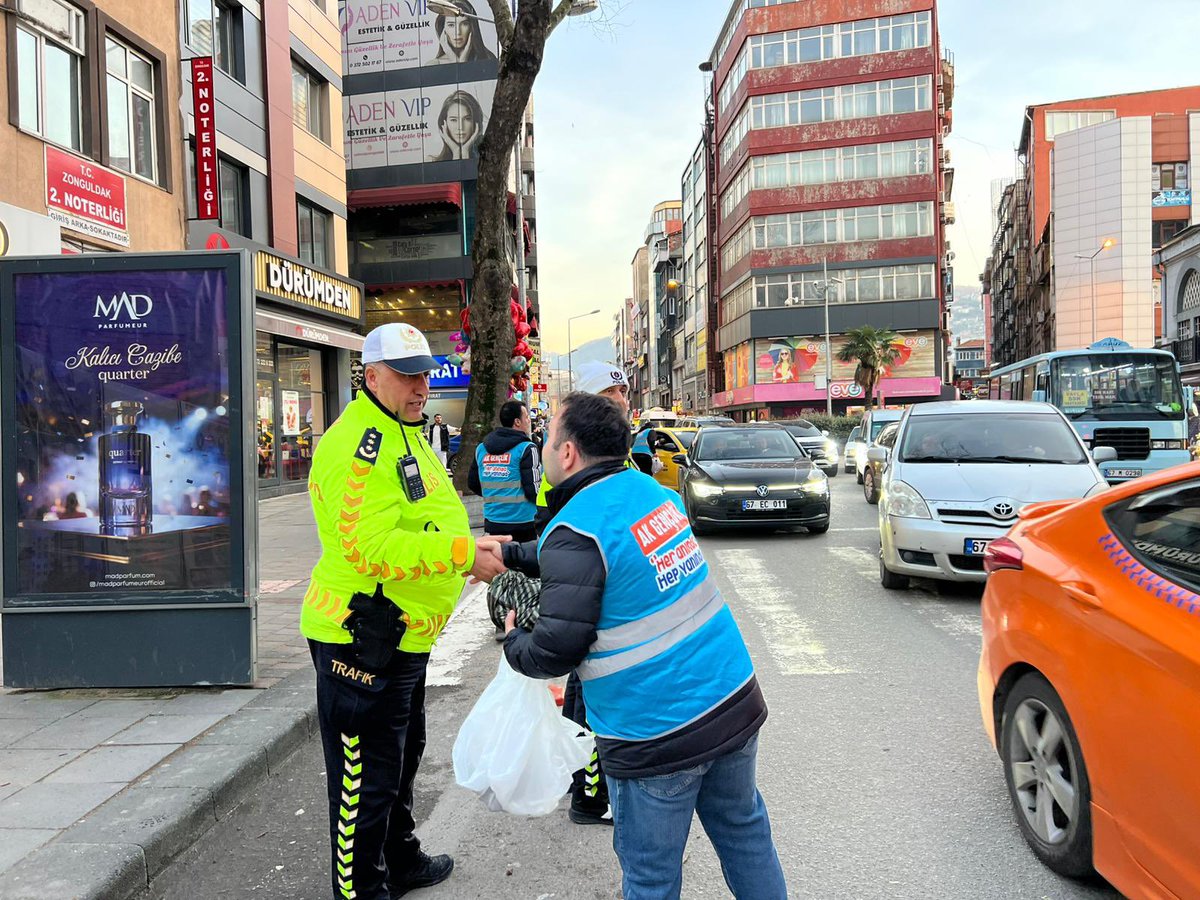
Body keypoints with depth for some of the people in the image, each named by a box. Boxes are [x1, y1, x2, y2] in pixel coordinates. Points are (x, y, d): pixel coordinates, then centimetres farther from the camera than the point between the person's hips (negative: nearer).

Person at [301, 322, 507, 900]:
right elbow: (372, 547, -31)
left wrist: (474, 552, 8)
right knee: (366, 779, 3)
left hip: (405, 637, 11)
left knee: (401, 759, 26)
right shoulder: (357, 444, -21)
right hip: (360, 640, -11)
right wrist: (464, 553, -30)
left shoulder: (404, 434, 14)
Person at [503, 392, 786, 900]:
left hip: (657, 734, -7)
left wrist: (513, 640, 4)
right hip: (735, 701, 7)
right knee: (743, 829, 24)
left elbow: (556, 652, -17)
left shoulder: (574, 533, -18)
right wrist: (514, 556, 26)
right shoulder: (649, 489, 6)